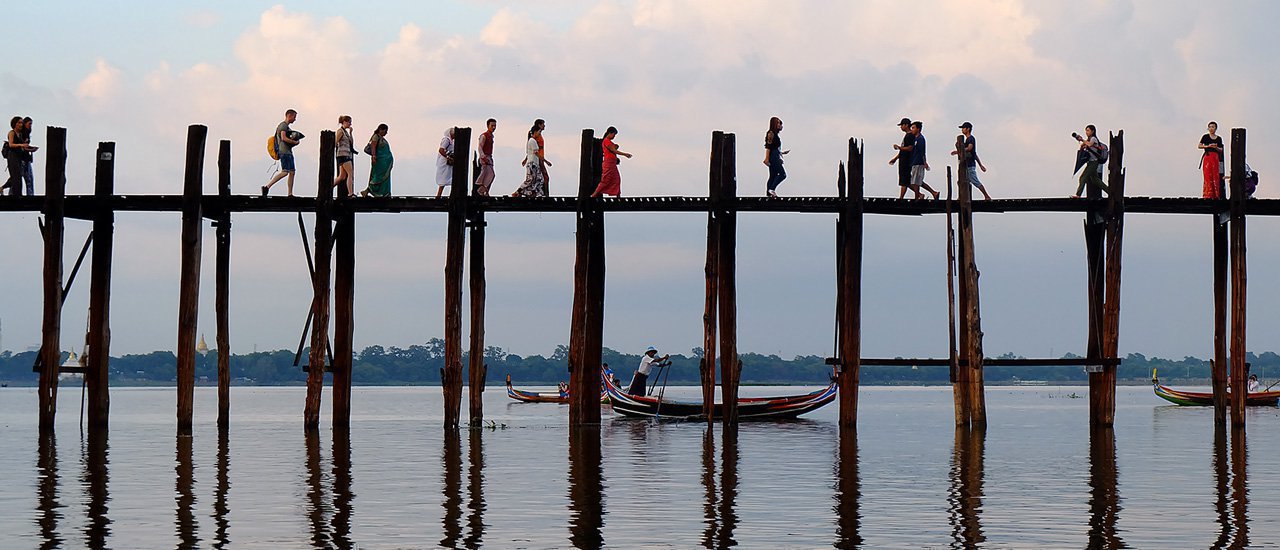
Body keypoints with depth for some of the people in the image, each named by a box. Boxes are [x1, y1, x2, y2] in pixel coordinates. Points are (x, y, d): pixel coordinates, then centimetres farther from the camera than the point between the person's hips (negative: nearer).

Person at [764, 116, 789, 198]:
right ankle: (772, 189, -15)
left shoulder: (775, 134, 19)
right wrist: (767, 158, -21)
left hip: (776, 158, 10)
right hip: (773, 157, -10)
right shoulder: (771, 133, -9)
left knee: (773, 176, 7)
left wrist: (782, 152, 26)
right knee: (782, 174, -14)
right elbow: (768, 147, -16)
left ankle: (770, 193, 6)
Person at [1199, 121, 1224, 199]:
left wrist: (1216, 147, -9)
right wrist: (1208, 146, -17)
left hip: (1215, 158, 3)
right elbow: (1199, 146, -3)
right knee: (1208, 176, -9)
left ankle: (1215, 195, 0)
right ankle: (1208, 195, -10)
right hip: (1207, 157, -3)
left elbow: (1221, 150, 12)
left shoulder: (1219, 138, 12)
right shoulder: (1205, 137, 5)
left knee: (1216, 176, -1)